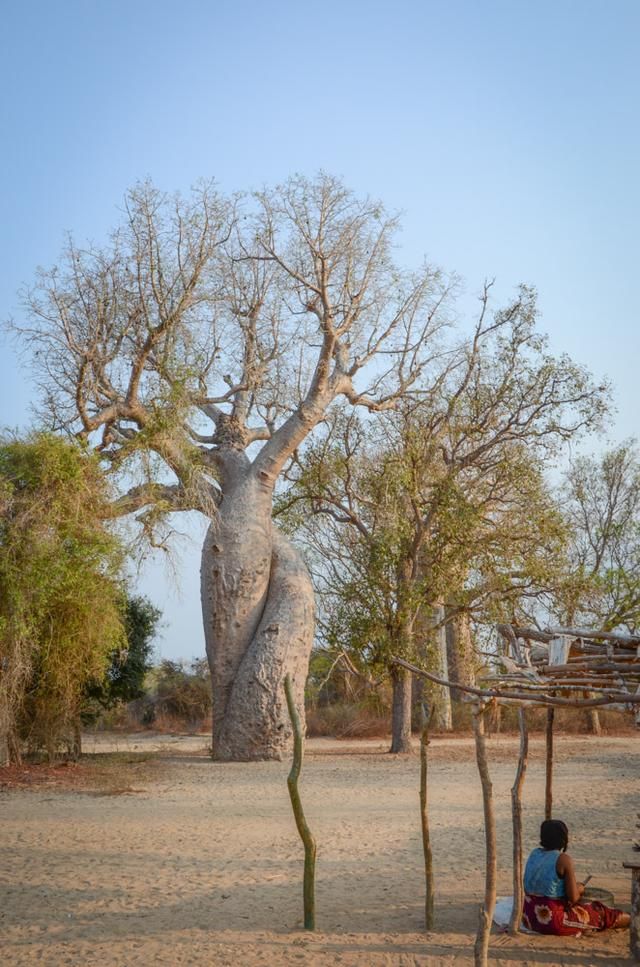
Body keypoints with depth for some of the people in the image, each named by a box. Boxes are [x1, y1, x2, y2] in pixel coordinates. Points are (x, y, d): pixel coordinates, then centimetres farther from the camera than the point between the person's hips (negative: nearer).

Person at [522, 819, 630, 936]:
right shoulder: (564, 859, -16)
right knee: (599, 912, 11)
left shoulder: (534, 853, 4)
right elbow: (573, 898, -16)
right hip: (553, 920, -8)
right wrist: (579, 889, 6)